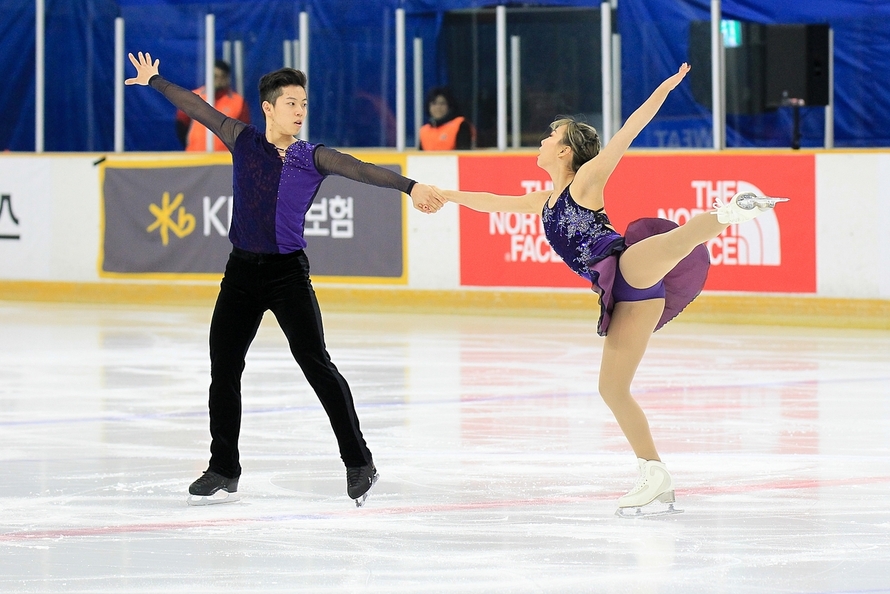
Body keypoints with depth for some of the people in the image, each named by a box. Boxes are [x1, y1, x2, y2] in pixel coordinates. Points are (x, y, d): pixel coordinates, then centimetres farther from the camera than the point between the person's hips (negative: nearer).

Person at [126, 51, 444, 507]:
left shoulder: (313, 159, -1)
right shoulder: (243, 141, 5)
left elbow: (360, 169, -16)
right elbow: (197, 108, 16)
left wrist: (410, 187, -30)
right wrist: (154, 81, 26)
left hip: (288, 273, -3)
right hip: (241, 272, 3)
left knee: (316, 364, -14)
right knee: (223, 371, 7)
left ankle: (359, 464, -9)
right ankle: (223, 472, 20)